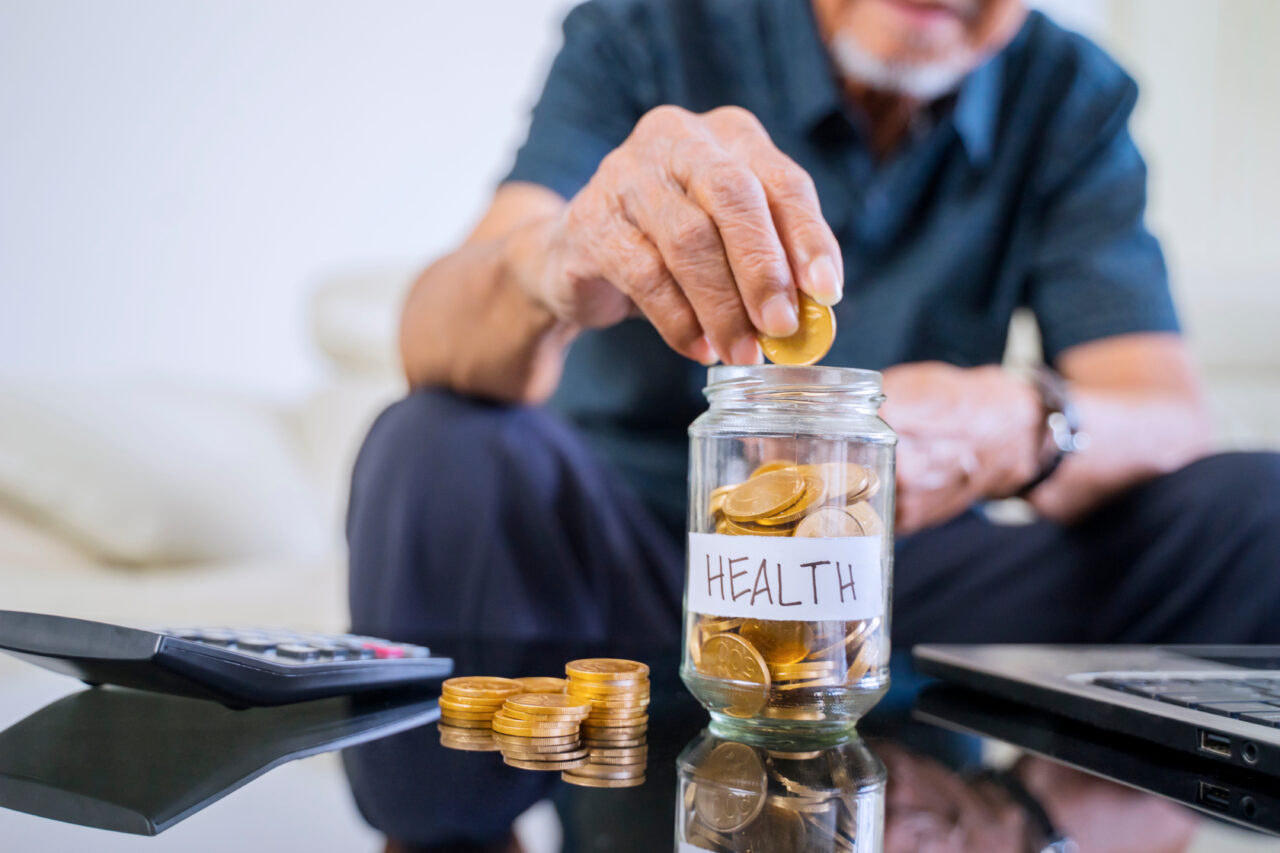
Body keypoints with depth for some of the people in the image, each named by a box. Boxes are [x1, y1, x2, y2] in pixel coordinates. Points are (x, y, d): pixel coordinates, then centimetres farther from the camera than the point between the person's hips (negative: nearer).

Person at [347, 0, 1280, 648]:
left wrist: (1022, 430, -35)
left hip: (898, 589, 2)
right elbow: (439, 342, -22)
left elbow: (1169, 419, -11)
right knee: (440, 450, -30)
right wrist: (554, 267, -47)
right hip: (631, 563, -1)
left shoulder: (1074, 102, 0)